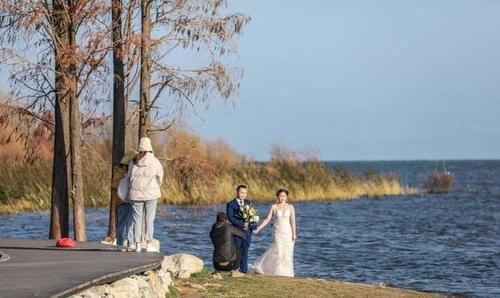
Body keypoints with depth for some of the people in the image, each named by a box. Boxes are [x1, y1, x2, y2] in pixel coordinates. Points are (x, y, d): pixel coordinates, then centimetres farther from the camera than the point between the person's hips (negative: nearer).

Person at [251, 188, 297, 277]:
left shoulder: (290, 207, 4)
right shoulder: (274, 207, 2)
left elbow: (292, 221, -1)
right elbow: (267, 219, -1)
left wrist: (294, 234, -8)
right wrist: (258, 229, -8)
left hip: (287, 232, 1)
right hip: (277, 232, -1)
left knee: (287, 253, 0)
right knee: (278, 252, -7)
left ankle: (286, 273, 9)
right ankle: (279, 272, 5)